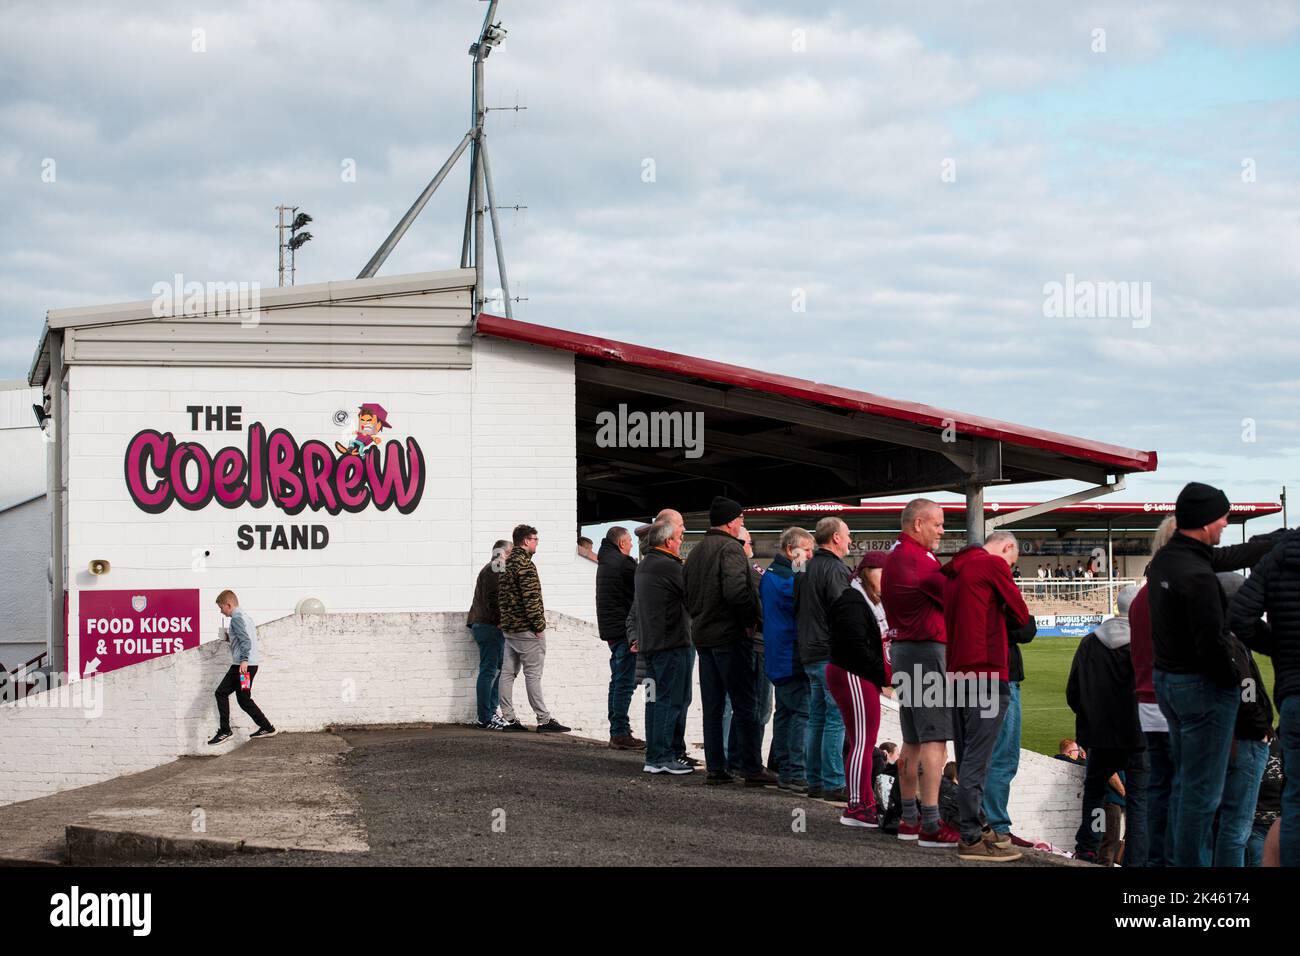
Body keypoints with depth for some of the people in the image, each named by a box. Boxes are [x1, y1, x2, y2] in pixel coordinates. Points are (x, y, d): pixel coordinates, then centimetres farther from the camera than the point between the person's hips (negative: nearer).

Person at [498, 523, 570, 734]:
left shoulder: (507, 564, 14)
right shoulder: (525, 564, -15)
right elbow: (530, 598, -20)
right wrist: (539, 625, -16)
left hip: (509, 627, 9)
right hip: (526, 629, -9)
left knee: (507, 672, 7)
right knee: (533, 674, -7)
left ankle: (508, 719, 8)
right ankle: (544, 720, -5)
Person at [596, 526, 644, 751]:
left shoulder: (604, 562, 17)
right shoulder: (624, 563, -13)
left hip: (610, 629, 10)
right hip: (624, 629, -10)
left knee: (618, 680, 15)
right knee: (625, 681, -8)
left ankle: (616, 733, 18)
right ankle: (620, 734, -10)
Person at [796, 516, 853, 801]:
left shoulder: (806, 569, 16)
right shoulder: (835, 569, -13)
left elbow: (797, 609, 22)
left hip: (809, 654, 9)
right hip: (832, 653, -9)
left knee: (817, 718, 13)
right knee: (836, 718, -8)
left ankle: (815, 781, 17)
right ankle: (833, 784, -9)